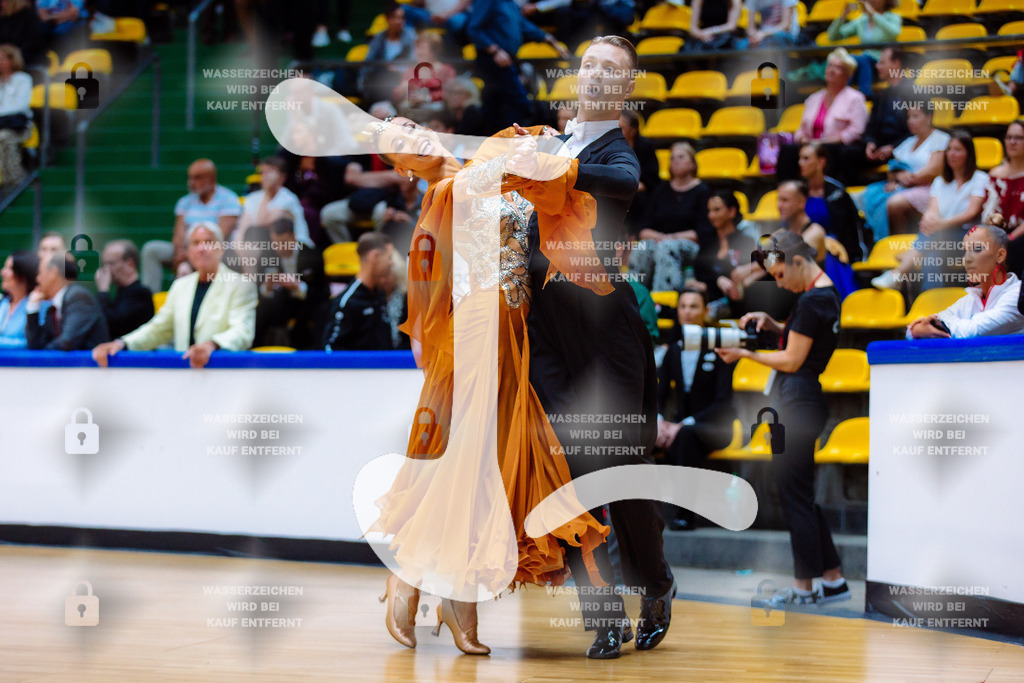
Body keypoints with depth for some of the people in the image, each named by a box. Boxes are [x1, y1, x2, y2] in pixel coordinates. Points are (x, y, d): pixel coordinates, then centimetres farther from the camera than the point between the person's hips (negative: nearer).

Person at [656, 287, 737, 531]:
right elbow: (660, 395, 10)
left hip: (714, 428, -4)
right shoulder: (673, 351, 12)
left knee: (687, 434, -40)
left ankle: (686, 515, -37)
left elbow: (723, 401, -12)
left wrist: (686, 423, -23)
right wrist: (658, 420, -14)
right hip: (680, 426, 4)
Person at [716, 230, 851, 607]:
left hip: (796, 402, -10)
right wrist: (771, 323, 10)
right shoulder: (828, 293, 13)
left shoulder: (810, 301, -18)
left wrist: (745, 354, -5)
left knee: (793, 494, -3)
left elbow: (791, 360, -16)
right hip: (812, 399, 10)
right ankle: (833, 579, 16)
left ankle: (804, 586, 3)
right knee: (804, 493, 14)